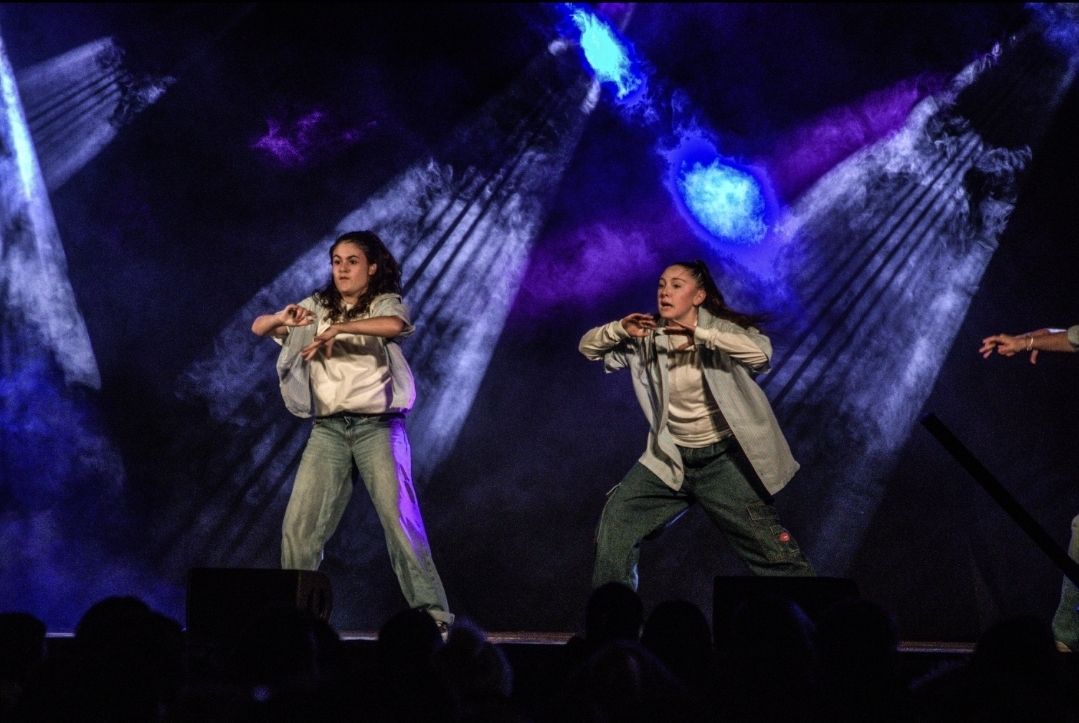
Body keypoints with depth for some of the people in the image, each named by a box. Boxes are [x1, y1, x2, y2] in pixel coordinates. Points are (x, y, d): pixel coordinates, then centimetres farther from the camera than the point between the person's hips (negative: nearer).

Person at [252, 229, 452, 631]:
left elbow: (395, 325, -23)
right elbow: (258, 327, 9)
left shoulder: (384, 303, 2)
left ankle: (433, 613, -9)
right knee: (299, 524, -2)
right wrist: (282, 319, -13)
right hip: (328, 429, 4)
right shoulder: (317, 308, 14)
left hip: (378, 426, -4)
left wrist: (337, 328, -27)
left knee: (400, 518, -10)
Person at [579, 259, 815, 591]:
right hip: (670, 459, 4)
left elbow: (761, 352, -30)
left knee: (773, 553, -2)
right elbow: (588, 347, 2)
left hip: (724, 458, -4)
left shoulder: (721, 329, -11)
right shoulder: (647, 338, 0)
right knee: (616, 520, -8)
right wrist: (621, 330, -19)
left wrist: (700, 334, -38)